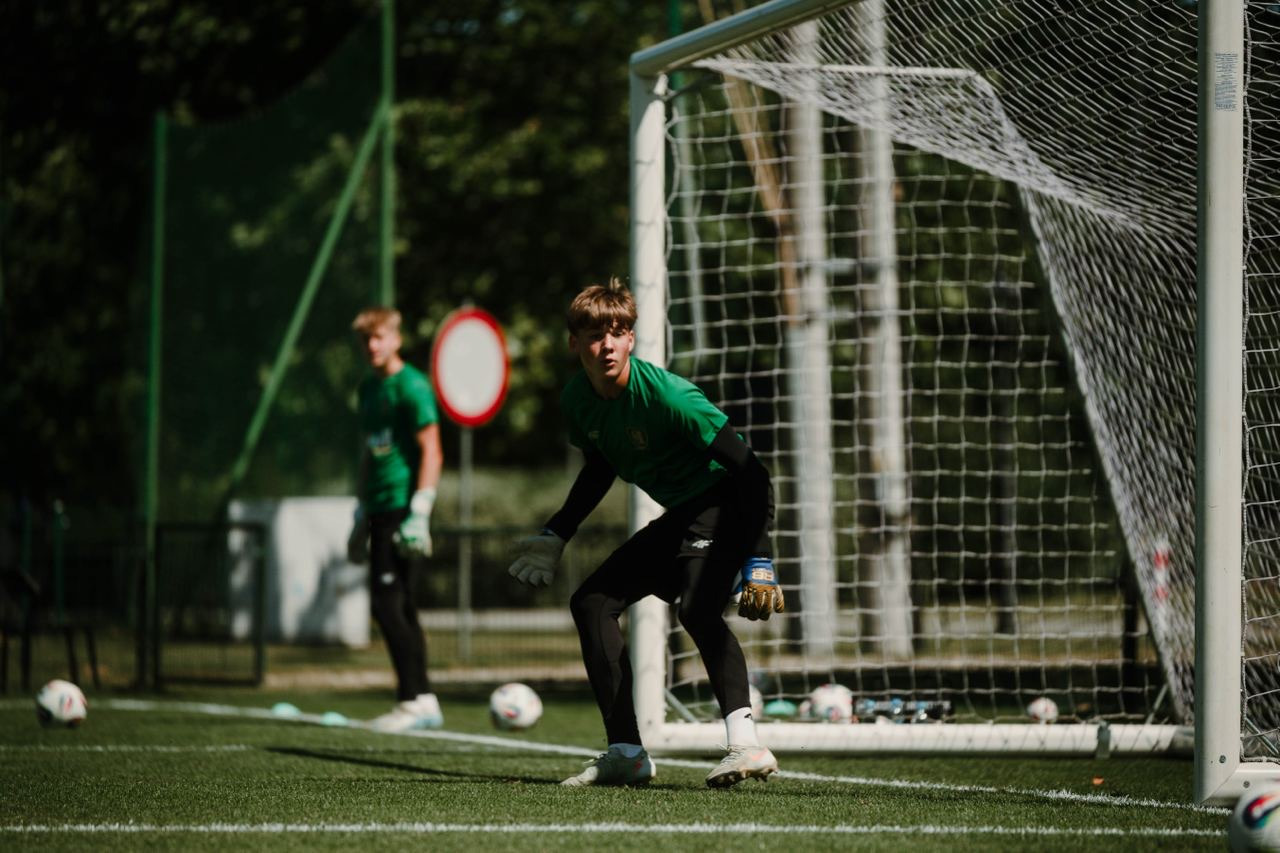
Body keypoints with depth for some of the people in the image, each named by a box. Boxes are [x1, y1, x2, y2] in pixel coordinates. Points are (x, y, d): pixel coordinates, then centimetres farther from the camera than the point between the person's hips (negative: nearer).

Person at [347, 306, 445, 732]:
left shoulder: (411, 386, -9)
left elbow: (431, 452, -13)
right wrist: (361, 513, 23)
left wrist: (419, 513, -19)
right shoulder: (368, 389, 17)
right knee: (398, 607, 8)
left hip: (403, 506, -9)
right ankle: (423, 703, 11)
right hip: (380, 509, 9)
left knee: (388, 604, -12)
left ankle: (414, 700, -10)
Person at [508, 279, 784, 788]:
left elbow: (750, 471, -28)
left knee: (697, 607, -33)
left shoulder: (666, 395, -27)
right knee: (592, 603, 8)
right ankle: (625, 753, 12)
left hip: (725, 504, -9)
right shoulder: (577, 400, -3)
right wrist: (555, 536, 19)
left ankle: (745, 744, -44)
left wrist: (759, 561, -33)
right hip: (678, 517, 9)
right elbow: (599, 469, 19)